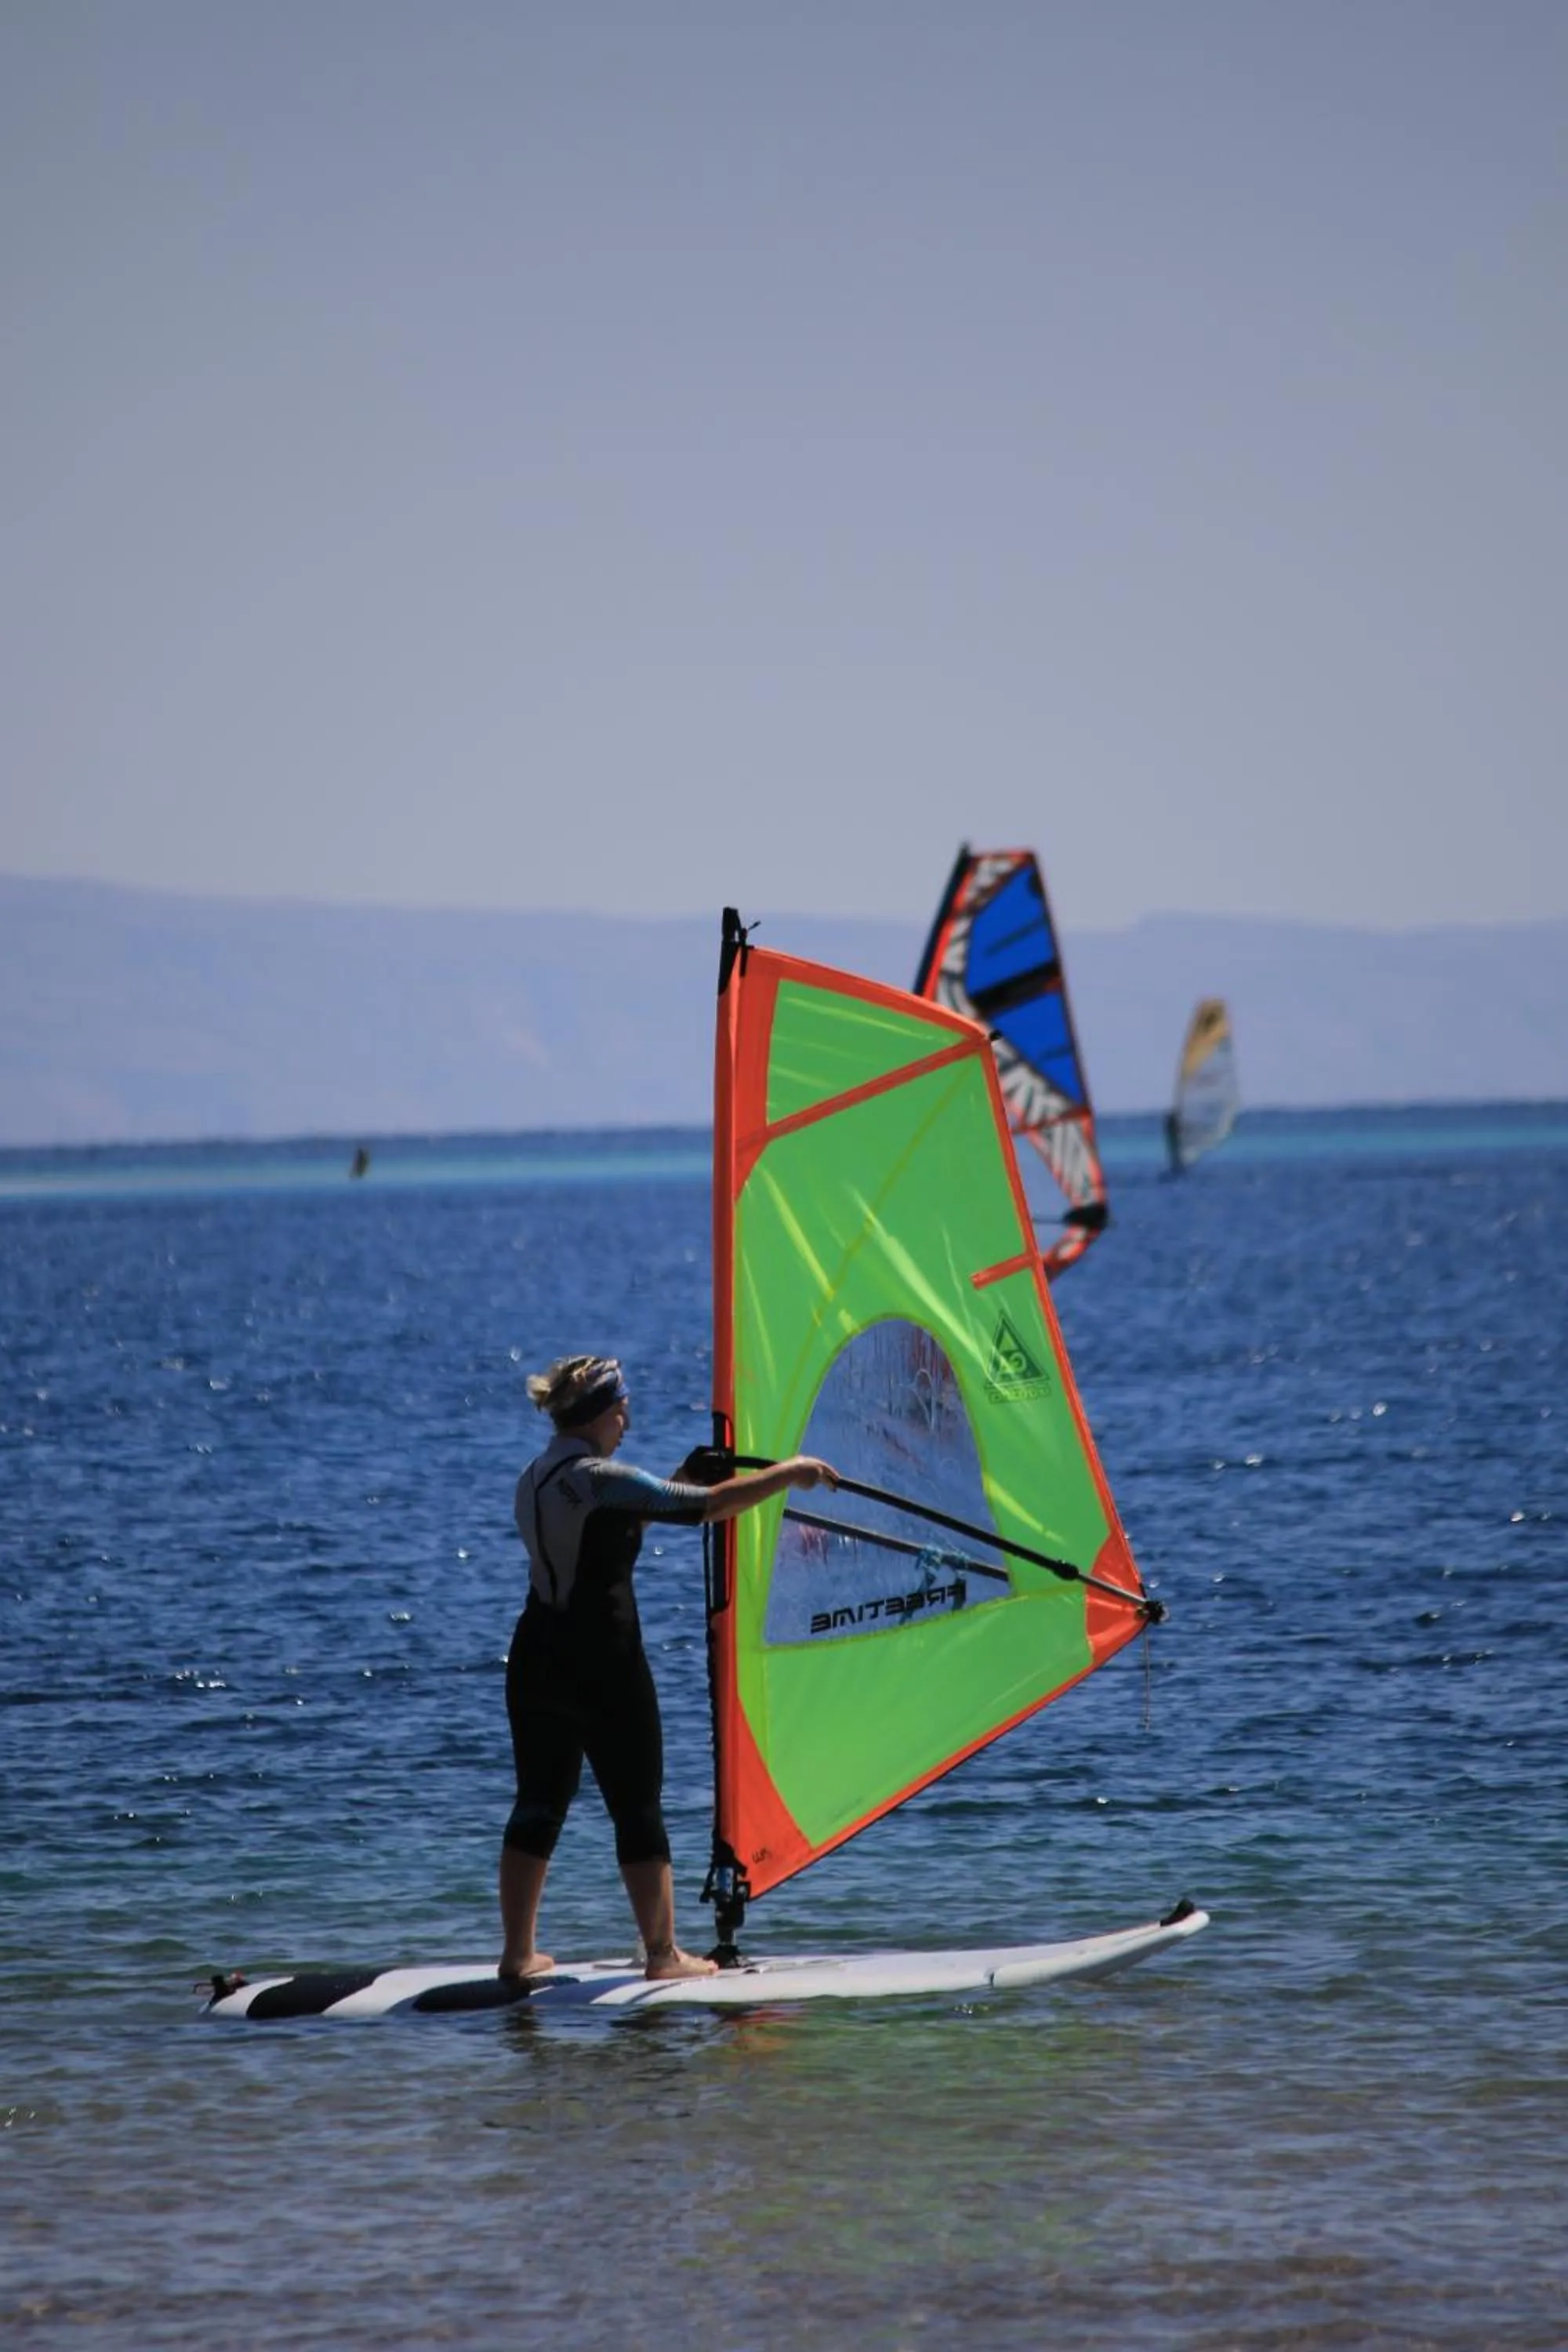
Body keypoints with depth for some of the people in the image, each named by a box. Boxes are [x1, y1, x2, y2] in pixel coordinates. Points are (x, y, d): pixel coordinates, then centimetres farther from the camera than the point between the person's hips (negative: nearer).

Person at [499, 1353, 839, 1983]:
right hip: (602, 1664, -8)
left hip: (536, 1662, 8)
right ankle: (663, 1954, 7)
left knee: (539, 1804, 13)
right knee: (638, 1810, 2)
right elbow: (707, 1506, -19)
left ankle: (519, 1952, 15)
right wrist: (788, 1473, -9)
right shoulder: (597, 1479, -16)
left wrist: (675, 1485, 21)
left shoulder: (536, 1478, 10)